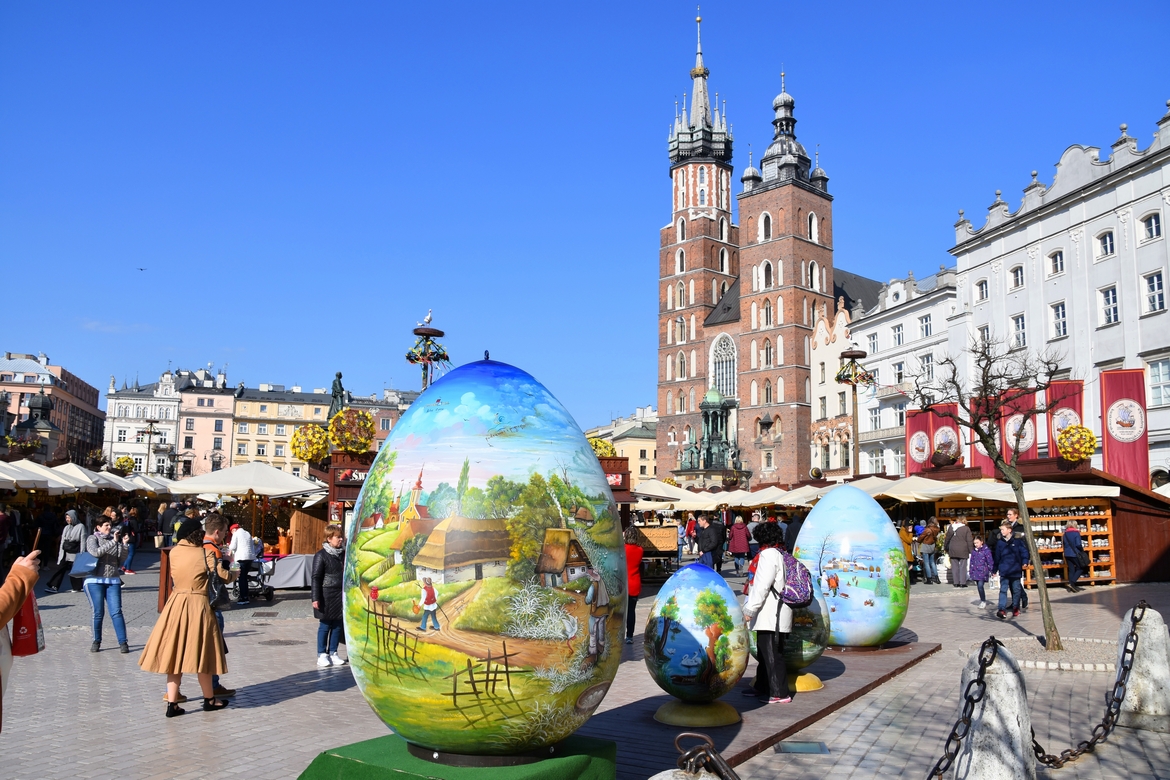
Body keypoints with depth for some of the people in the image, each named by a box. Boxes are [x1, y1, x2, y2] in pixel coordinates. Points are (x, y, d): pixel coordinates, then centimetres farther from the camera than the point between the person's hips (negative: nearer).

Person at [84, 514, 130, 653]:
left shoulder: (115, 539, 10)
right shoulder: (92, 539, 1)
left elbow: (122, 558, 5)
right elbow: (96, 552, -19)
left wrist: (124, 544, -9)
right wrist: (113, 542, -22)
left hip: (113, 580, 2)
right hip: (95, 580, -2)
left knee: (116, 612, -4)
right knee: (98, 613, 0)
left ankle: (123, 642, -4)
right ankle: (96, 641, 18)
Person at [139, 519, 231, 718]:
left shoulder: (174, 552, 3)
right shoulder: (204, 553, -8)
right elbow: (223, 575, -9)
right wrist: (234, 573, 13)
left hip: (176, 604, 4)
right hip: (198, 605, -4)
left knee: (175, 653, 9)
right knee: (200, 653, 7)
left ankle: (172, 703, 8)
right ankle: (209, 700, 21)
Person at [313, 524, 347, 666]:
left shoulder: (343, 554, 8)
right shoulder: (321, 555, -10)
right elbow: (316, 578, -10)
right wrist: (316, 598, -14)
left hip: (341, 595, 6)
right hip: (327, 595, -6)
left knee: (338, 625, 9)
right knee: (325, 625, 3)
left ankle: (333, 653, 20)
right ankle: (322, 654, 13)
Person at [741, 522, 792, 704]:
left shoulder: (768, 555, -15)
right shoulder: (777, 554, 15)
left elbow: (762, 586, -21)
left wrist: (750, 609, -19)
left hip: (771, 615, -10)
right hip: (769, 614, 10)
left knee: (772, 654, -4)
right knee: (765, 652, 19)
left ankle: (779, 693, 2)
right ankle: (761, 687, 30)